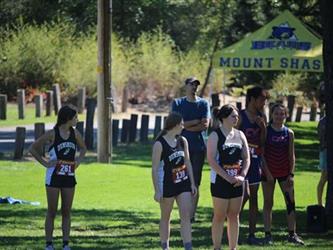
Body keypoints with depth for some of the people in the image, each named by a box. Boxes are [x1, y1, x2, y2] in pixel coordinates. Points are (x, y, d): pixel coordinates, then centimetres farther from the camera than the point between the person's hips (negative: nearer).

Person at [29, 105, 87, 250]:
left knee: (66, 212, 6)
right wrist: (45, 163, -8)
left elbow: (83, 148, 23)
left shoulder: (75, 133, 5)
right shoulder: (52, 134, -9)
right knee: (52, 212, 0)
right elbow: (33, 149, -2)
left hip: (69, 177, 4)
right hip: (54, 176, -4)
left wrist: (78, 161, 6)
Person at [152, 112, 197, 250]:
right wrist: (157, 191, -14)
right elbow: (155, 168, -11)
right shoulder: (159, 144, -12)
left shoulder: (182, 141, 6)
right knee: (165, 217, 8)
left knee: (186, 216, -5)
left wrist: (192, 183, 9)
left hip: (183, 183, 5)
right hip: (167, 185, -5)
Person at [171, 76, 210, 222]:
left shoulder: (203, 104, 7)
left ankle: (192, 214, 1)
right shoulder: (177, 103, 7)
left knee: (195, 183, -1)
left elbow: (205, 125, -4)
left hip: (199, 147, 0)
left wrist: (185, 126, -6)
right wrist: (196, 122, -7)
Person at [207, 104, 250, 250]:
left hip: (237, 182, 5)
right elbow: (211, 160, -15)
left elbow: (246, 158, 9)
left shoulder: (240, 135, 8)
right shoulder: (215, 136, -8)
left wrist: (242, 176, -7)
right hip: (220, 182, -5)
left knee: (234, 216, 9)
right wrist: (227, 177, -19)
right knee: (219, 216, 1)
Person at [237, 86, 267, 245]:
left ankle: (252, 234, 9)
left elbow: (263, 143, 11)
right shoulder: (241, 116, -7)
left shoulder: (262, 117, 10)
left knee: (254, 198, 6)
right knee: (245, 194, -16)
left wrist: (263, 127, -5)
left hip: (256, 160, 6)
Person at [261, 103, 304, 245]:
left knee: (290, 203, -1)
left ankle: (292, 234, 4)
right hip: (268, 172, -2)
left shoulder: (289, 133, 4)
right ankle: (267, 234, 6)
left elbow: (291, 155, 5)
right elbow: (262, 153, -5)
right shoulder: (266, 131, -4)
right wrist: (267, 172, -12)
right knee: (268, 203, 3)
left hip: (284, 173, 2)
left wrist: (291, 174, -3)